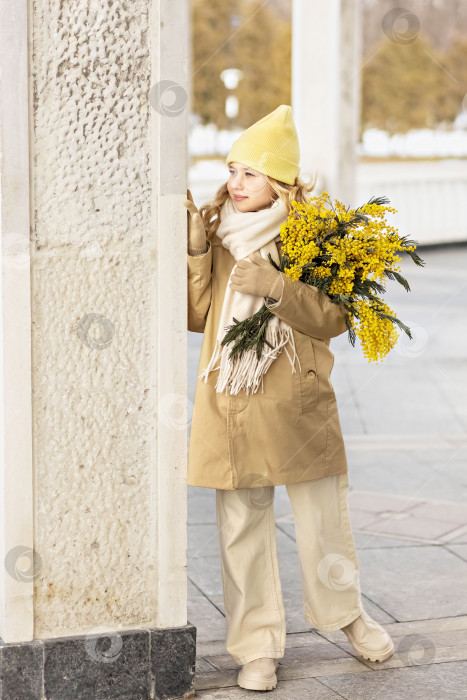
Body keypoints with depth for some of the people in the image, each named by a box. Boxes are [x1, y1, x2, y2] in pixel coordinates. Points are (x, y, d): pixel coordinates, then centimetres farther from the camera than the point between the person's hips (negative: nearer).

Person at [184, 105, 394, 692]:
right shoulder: (216, 230, 5)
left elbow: (333, 317, -10)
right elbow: (197, 316, 2)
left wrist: (273, 285, -23)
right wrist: (195, 252, -9)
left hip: (298, 407, -2)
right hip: (228, 407, 2)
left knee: (323, 521, 7)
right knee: (242, 528, 6)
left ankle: (346, 613, 34)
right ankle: (257, 647, 20)